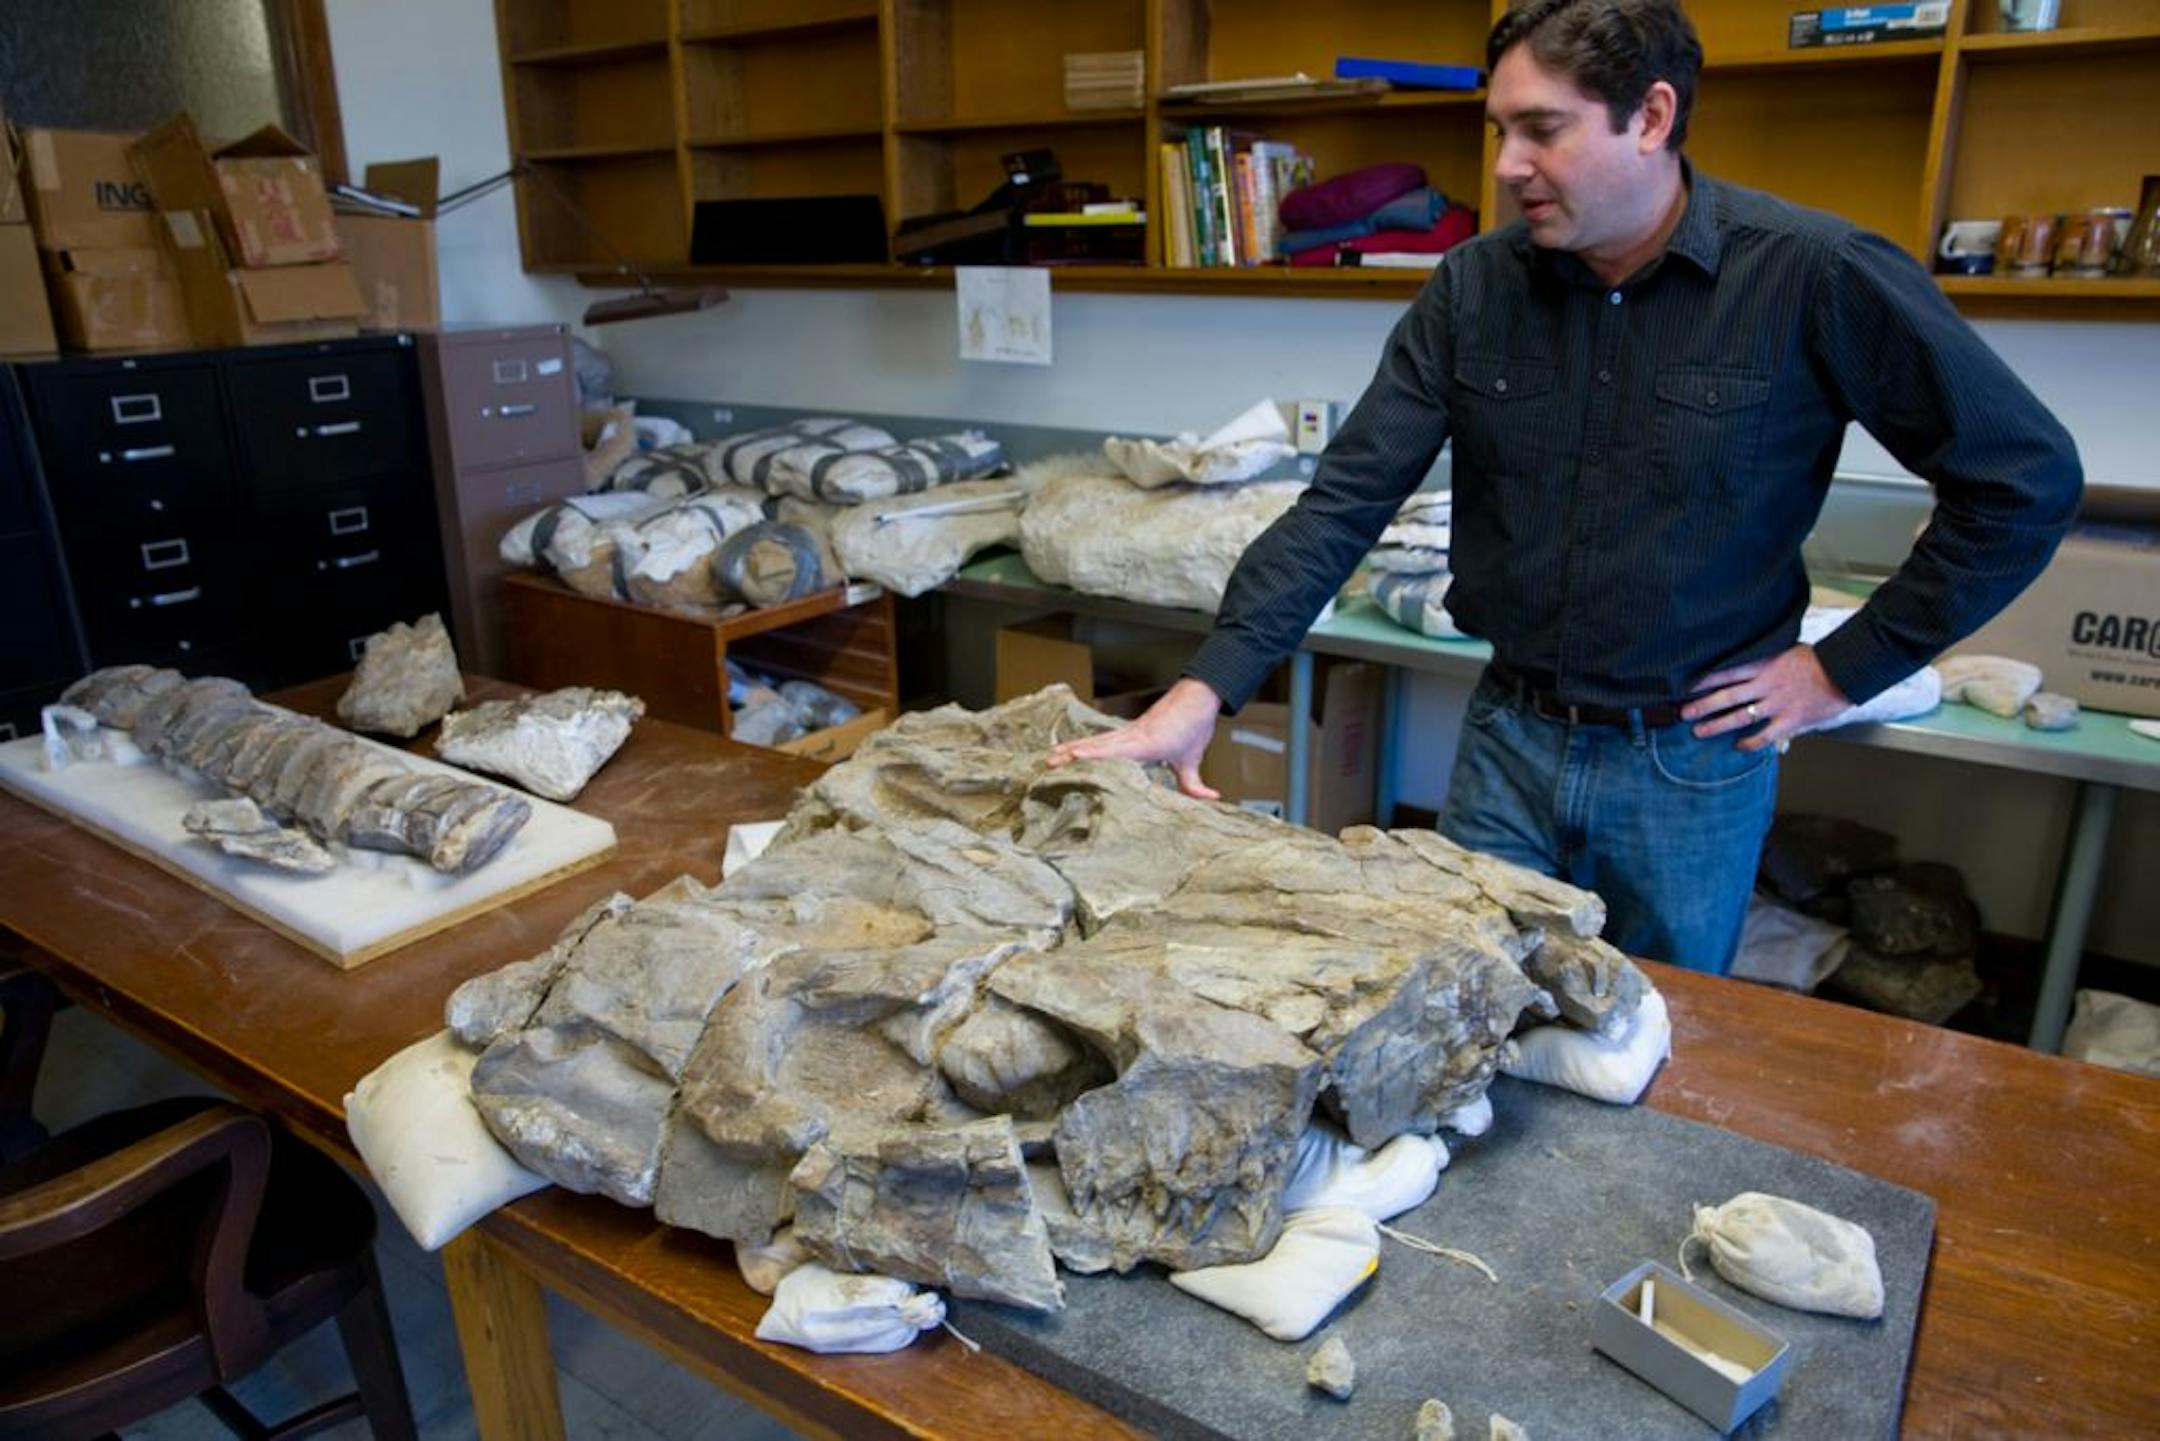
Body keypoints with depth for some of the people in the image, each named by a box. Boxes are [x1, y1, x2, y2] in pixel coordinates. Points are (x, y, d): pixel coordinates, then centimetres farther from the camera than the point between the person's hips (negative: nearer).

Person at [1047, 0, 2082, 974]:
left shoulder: (1817, 278, -15)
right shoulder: (1475, 287, -6)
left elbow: (2028, 475, -7)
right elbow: (1346, 497, -10)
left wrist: (1849, 668, -8)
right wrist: (1206, 690, -19)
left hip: (1694, 759, -2)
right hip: (1510, 737, 2)